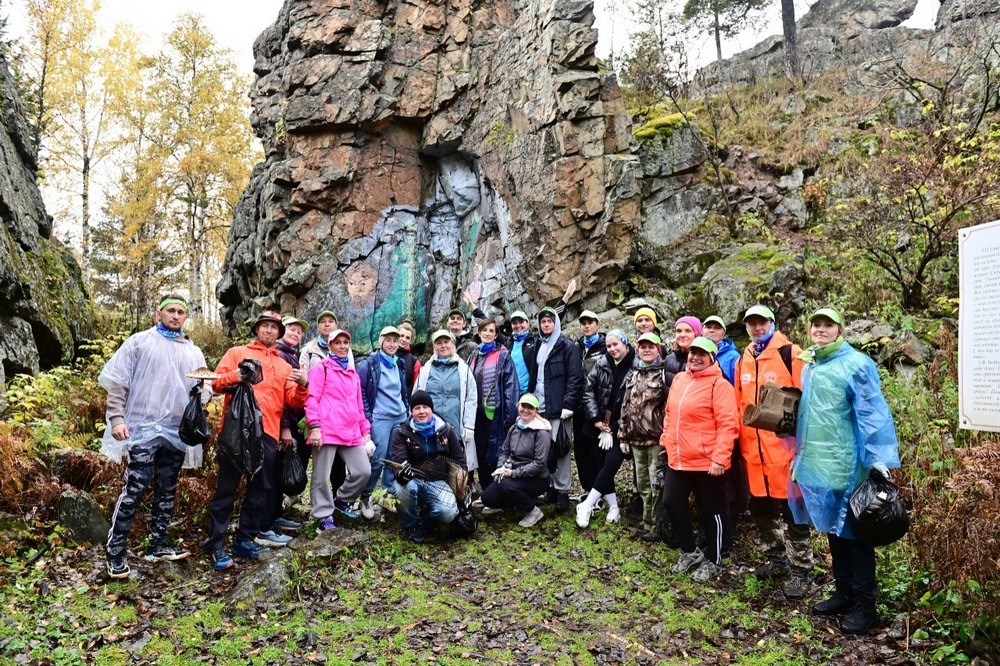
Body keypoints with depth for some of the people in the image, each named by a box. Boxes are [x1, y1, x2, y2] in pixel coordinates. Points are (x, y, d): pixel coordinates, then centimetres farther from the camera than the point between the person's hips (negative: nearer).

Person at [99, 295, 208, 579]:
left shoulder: (194, 352, 14)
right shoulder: (139, 342, 3)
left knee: (167, 491, 11)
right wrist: (117, 418, -11)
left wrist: (202, 392, -10)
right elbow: (116, 381, -2)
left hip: (177, 432, 5)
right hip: (144, 428, -5)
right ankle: (115, 551, 3)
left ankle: (157, 545, 23)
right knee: (133, 490, -7)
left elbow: (205, 388, 15)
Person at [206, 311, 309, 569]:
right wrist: (236, 375, -19)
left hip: (267, 432, 4)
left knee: (260, 488, 9)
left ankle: (245, 539, 20)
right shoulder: (237, 353, 10)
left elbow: (293, 401, 10)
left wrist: (302, 386, -11)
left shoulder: (283, 365, 19)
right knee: (226, 487, -1)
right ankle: (215, 543, 5)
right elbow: (216, 382, 0)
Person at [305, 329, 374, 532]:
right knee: (322, 477, -2)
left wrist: (365, 431, 19)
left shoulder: (353, 374, 23)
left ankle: (340, 500, 24)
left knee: (363, 471, 1)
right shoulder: (321, 368, 3)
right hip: (326, 431, -6)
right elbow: (312, 399, -6)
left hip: (351, 433, 6)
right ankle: (324, 518, 9)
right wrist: (314, 426, -16)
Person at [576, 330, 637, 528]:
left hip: (621, 427, -4)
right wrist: (595, 418, -3)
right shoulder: (602, 364, 4)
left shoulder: (636, 367, -9)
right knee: (601, 465, 5)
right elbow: (588, 389, 5)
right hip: (601, 425, 4)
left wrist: (620, 427, -11)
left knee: (610, 464, -11)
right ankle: (613, 507, 17)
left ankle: (587, 506, -3)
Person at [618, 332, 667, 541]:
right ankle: (648, 522, 26)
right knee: (642, 484, 14)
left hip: (657, 439, -7)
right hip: (637, 440, 7)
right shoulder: (633, 376, 15)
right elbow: (625, 407, 18)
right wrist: (623, 435, 14)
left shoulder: (664, 374, -5)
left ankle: (656, 526, 9)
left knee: (657, 485, -2)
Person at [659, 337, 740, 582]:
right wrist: (666, 440, 14)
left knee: (710, 512, 8)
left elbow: (728, 424, -18)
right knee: (673, 504, 12)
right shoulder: (679, 379, 9)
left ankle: (712, 561, 26)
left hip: (707, 463, -7)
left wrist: (720, 458, -22)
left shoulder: (718, 384, -13)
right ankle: (690, 551, 32)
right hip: (677, 460, 7)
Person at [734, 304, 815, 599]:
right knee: (760, 509, 16)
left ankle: (800, 571, 17)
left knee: (792, 513, 3)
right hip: (754, 451, 6)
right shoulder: (743, 360, 12)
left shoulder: (790, 354, -7)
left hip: (785, 448, -6)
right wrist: (743, 443, 12)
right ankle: (777, 560, 34)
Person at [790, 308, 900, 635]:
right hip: (816, 461, 7)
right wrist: (802, 455, 20)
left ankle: (865, 604, 13)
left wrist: (879, 456, -19)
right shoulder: (809, 366, 13)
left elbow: (872, 411, -14)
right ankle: (844, 593, 29)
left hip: (846, 463, -7)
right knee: (832, 527, 15)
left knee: (853, 530, 1)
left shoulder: (856, 363, -9)